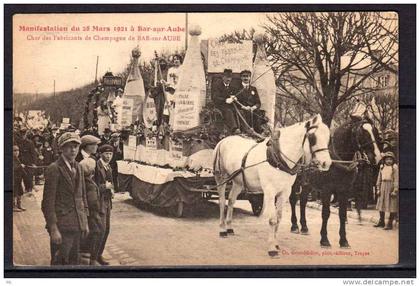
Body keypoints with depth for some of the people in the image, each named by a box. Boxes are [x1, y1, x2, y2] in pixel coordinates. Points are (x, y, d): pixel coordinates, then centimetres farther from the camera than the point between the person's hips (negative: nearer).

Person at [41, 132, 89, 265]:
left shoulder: (78, 167, 11)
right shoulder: (54, 169, -12)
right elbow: (48, 202, -14)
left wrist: (85, 222, 14)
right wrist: (53, 229, -17)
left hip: (77, 224, 7)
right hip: (62, 226, -7)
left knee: (74, 262, 14)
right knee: (59, 263, -2)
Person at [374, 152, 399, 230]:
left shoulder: (395, 167, -7)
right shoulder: (382, 167, 10)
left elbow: (396, 179, -11)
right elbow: (379, 178, 15)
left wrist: (395, 190, -16)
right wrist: (378, 188, 10)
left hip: (391, 187, -6)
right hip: (383, 187, 6)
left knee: (392, 206, -3)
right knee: (381, 204, 12)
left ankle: (390, 224, 2)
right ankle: (381, 222, 25)